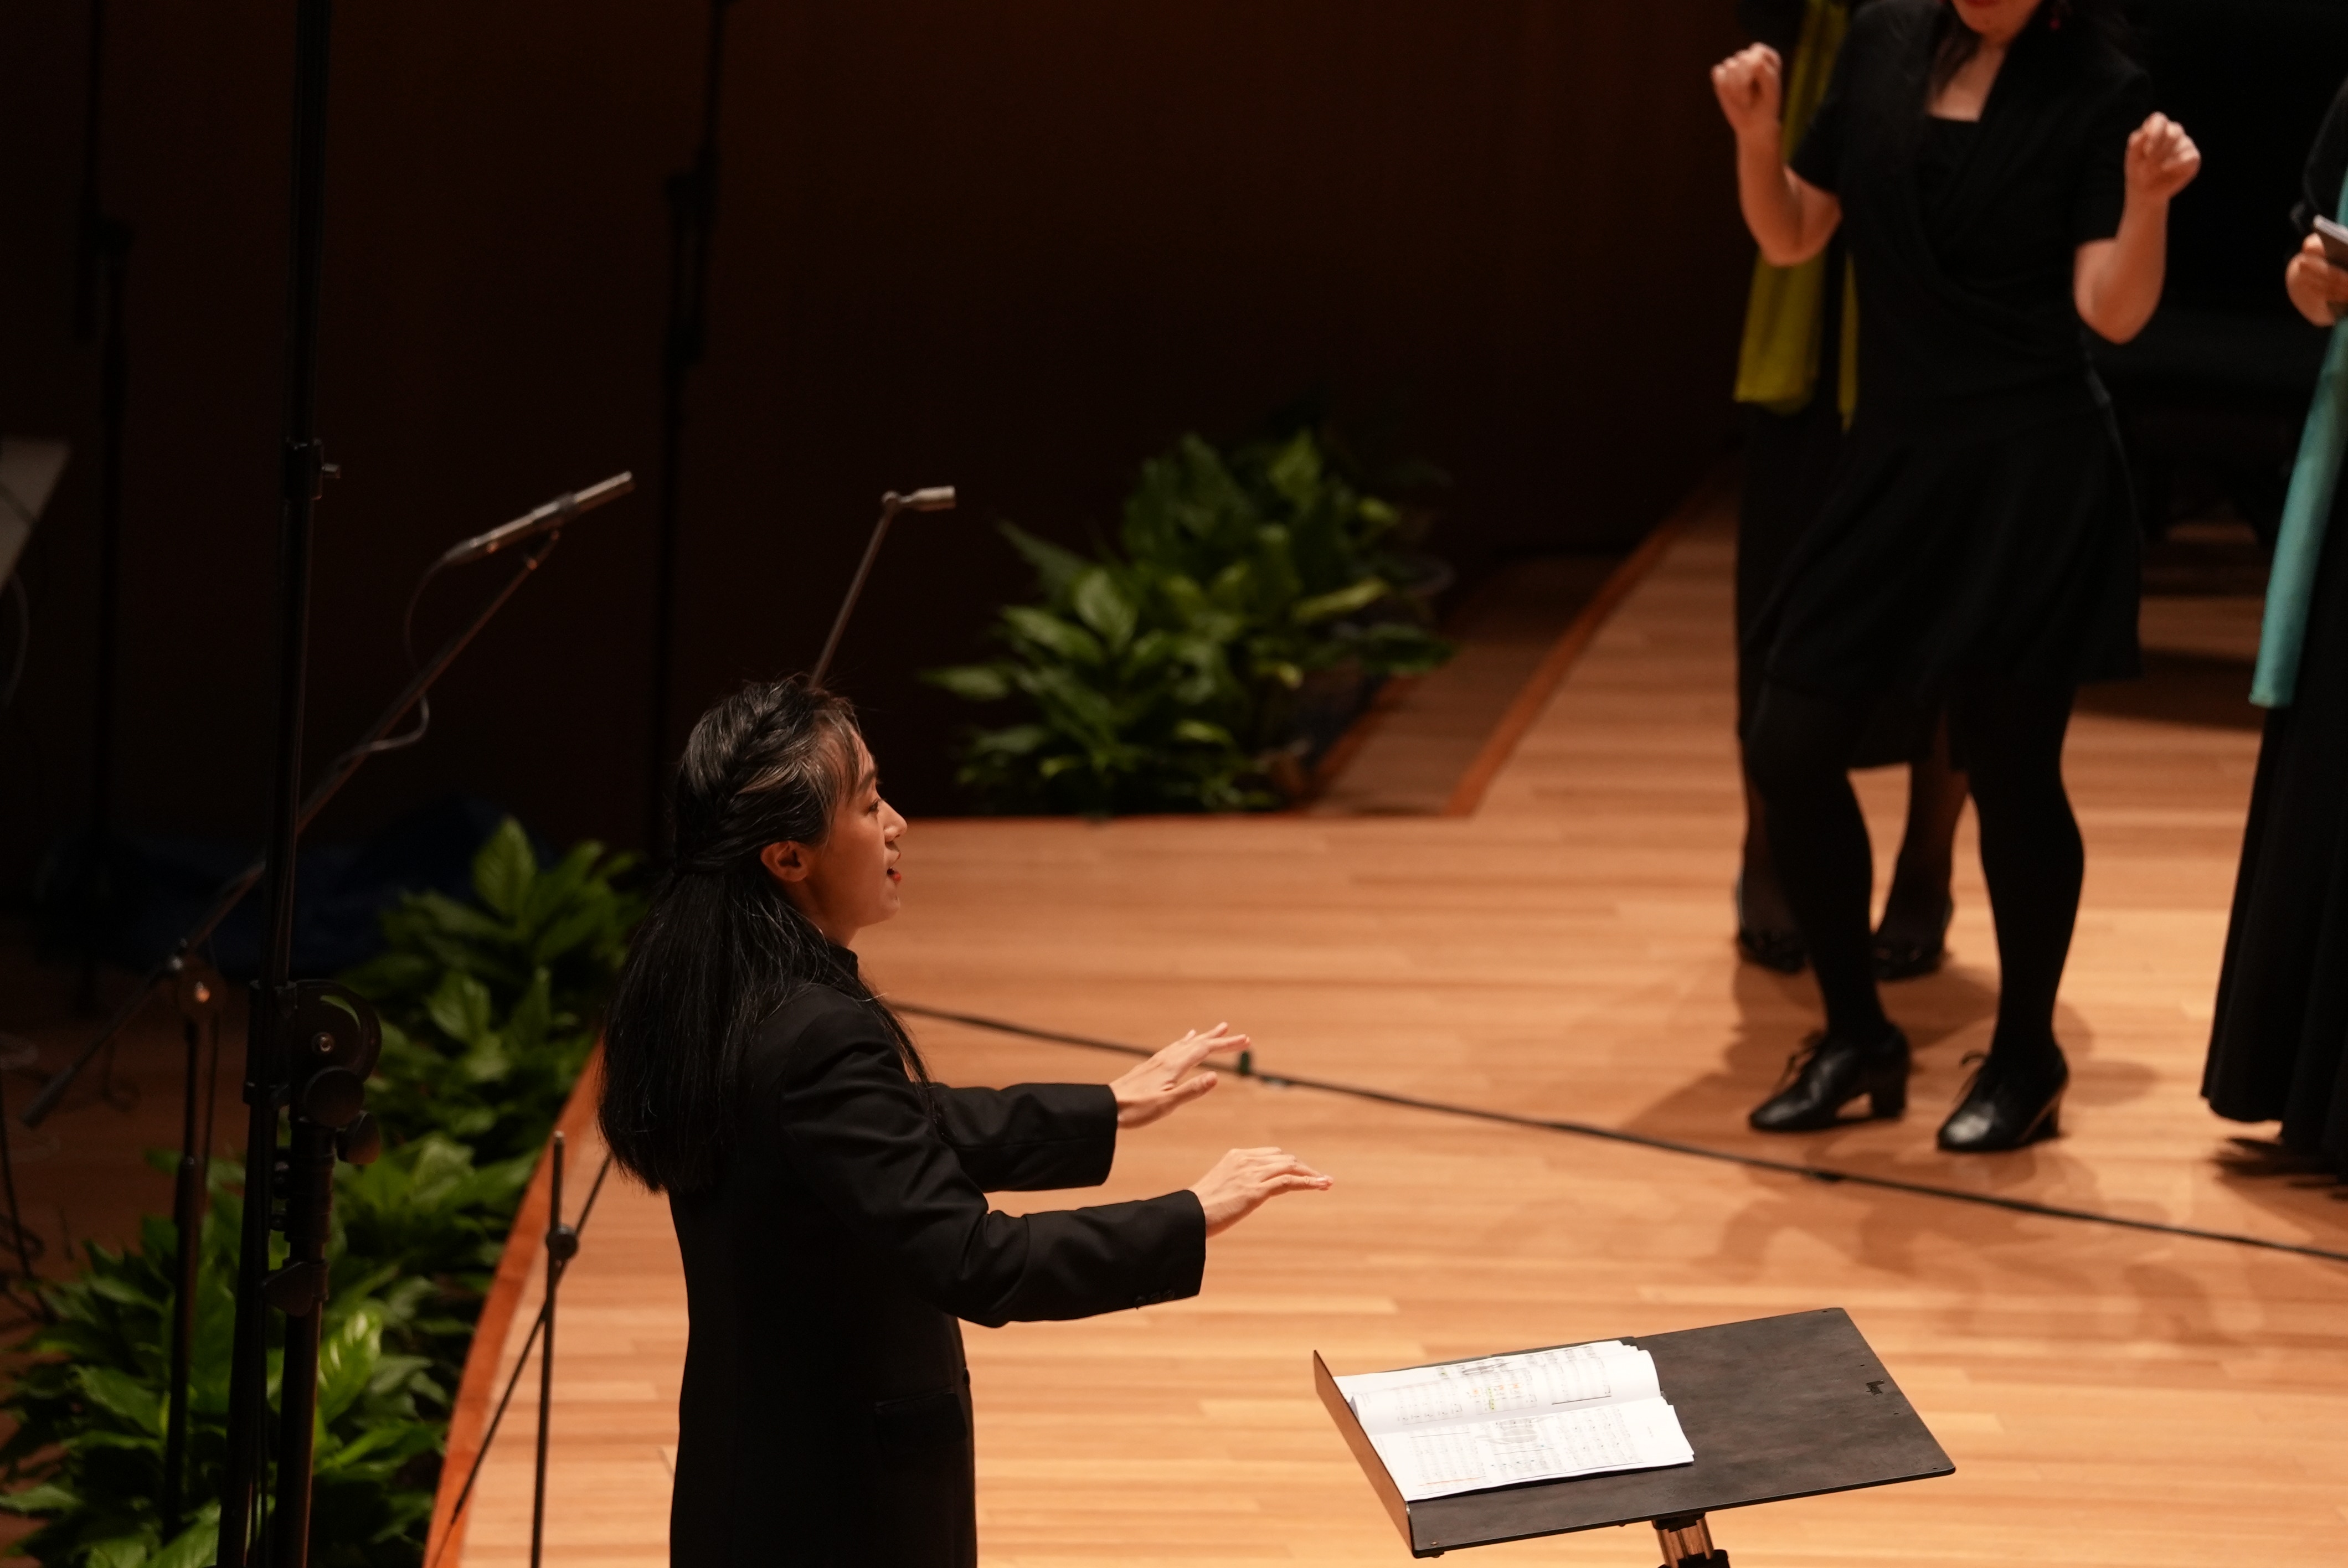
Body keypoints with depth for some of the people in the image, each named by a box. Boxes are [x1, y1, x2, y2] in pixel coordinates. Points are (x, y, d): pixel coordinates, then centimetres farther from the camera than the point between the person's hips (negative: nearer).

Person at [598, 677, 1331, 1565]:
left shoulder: (707, 992, 2)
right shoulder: (815, 1039, -27)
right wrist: (1191, 1219, -20)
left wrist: (1108, 1110, 19)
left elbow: (904, 1140, 16)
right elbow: (975, 1266, -29)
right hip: (846, 1495, -9)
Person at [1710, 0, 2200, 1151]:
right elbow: (1791, 238, 10)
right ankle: (1858, 1038, 21)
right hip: (1894, 459, 5)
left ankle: (2026, 1062, 20)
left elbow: (2112, 311, -11)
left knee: (2010, 771, 2)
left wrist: (2147, 200, -28)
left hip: (2031, 480, -5)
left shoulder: (2097, 93, -7)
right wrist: (1756, 131, -8)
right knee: (1789, 750, 4)